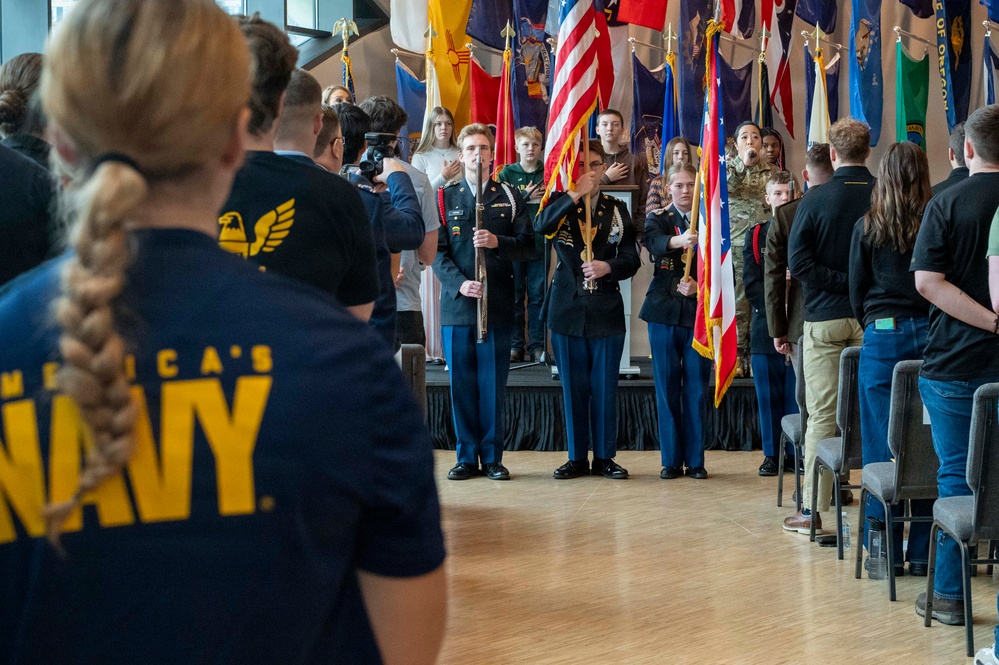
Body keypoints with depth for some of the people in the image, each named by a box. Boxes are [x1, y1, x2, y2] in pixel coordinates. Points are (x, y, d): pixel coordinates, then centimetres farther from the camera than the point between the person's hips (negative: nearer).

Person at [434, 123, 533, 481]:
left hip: (498, 304, 0)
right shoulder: (445, 197, 8)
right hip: (457, 303, 0)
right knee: (462, 384, 3)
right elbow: (437, 250, 1)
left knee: (494, 384, 2)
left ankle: (493, 457, 10)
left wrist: (498, 242, -16)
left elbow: (527, 244, 3)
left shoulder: (510, 196, 9)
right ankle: (467, 457, 12)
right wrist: (459, 283, -14)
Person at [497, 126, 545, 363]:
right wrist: (525, 196, -14)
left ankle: (537, 346, 8)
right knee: (514, 296, 3)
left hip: (540, 243, 1)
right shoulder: (507, 173, 5)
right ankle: (515, 345, 9)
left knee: (538, 296, 3)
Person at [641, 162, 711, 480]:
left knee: (697, 390, 3)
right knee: (667, 389, 4)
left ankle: (695, 460, 10)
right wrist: (677, 241, -42)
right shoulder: (658, 218, 3)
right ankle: (671, 459, 11)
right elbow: (653, 241, -21)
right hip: (665, 313, 0)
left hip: (700, 313, 0)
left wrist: (699, 286, -18)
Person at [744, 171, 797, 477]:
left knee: (797, 392, 0)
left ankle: (797, 453, 8)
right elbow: (751, 282, 2)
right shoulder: (756, 236, 11)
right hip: (765, 323, 2)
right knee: (768, 394, 4)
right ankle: (772, 454, 12)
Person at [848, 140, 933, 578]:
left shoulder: (868, 227, -2)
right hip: (930, 335, 1)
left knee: (882, 449, 4)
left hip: (883, 336, -1)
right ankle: (923, 551, 9)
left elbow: (857, 291, 5)